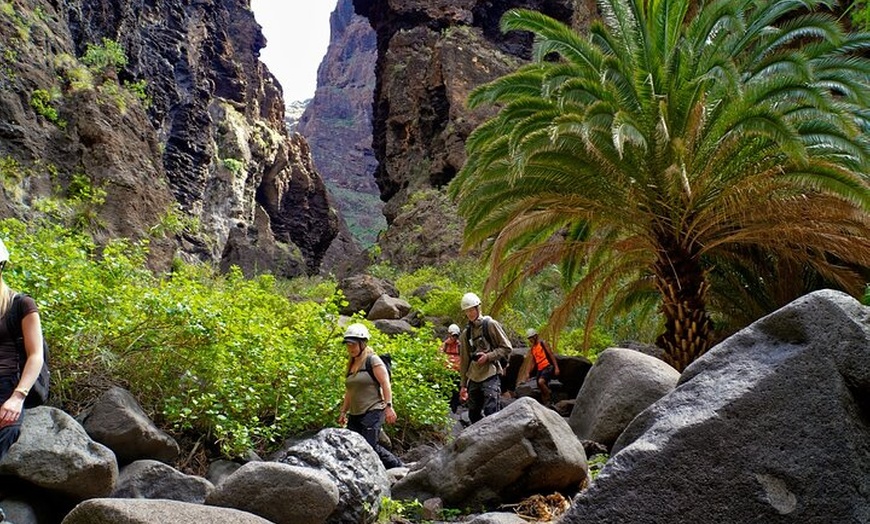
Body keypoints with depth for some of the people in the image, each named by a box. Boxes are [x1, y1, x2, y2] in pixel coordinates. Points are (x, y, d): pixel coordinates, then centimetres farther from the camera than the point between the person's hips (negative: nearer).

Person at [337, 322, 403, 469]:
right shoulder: (351, 365, 17)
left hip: (373, 411, -8)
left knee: (369, 446, -15)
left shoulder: (372, 360, -5)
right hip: (355, 415, 8)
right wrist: (343, 412, 22)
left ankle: (397, 466, 6)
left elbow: (385, 383, -12)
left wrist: (389, 406, -20)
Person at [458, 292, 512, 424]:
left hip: (490, 375, -6)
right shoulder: (465, 333, 14)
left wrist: (488, 356, -14)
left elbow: (506, 348, -1)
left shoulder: (490, 324, 0)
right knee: (474, 415, 9)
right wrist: (463, 385, 14)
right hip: (473, 378, 6)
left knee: (490, 412, -14)